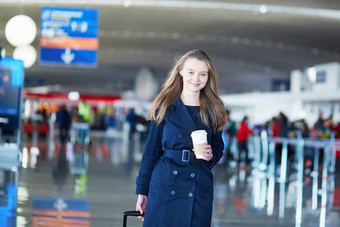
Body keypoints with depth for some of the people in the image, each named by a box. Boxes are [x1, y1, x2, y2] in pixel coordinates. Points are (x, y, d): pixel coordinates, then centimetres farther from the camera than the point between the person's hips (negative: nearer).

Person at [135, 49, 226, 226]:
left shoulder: (213, 110, 8)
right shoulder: (165, 106, 2)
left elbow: (218, 146, 18)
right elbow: (151, 150, 4)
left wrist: (211, 155, -7)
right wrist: (142, 191, 2)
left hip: (200, 188, 2)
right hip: (165, 185, -2)